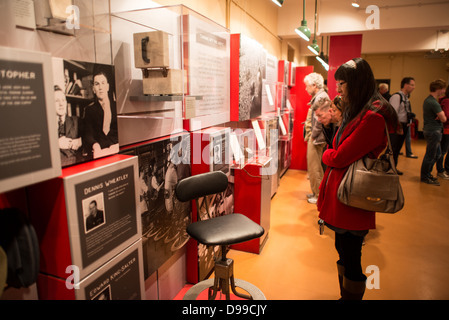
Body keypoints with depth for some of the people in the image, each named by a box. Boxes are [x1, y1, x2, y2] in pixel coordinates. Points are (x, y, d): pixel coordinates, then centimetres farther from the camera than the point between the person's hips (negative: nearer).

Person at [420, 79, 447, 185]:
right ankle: (425, 177, 10)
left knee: (437, 154, 19)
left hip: (429, 129, 10)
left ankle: (427, 173, 29)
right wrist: (443, 116, 3)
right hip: (433, 131, -10)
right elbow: (443, 119, -19)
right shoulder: (434, 103, -20)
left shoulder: (427, 100, 12)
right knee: (430, 155, -1)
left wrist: (440, 114, -1)